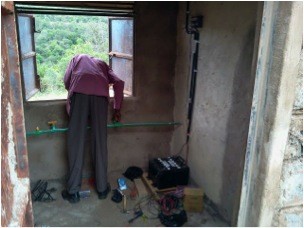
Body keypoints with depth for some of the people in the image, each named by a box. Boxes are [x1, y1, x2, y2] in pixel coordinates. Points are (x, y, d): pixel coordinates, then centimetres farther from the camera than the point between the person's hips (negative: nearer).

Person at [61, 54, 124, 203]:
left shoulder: (77, 58, 36)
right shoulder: (102, 64, 37)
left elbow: (67, 81, 20)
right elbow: (119, 83, 19)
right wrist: (117, 109, 21)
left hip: (79, 91, -1)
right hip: (100, 93, 1)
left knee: (76, 142, 1)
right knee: (100, 141, 6)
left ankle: (73, 191, 6)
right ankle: (102, 188, 14)